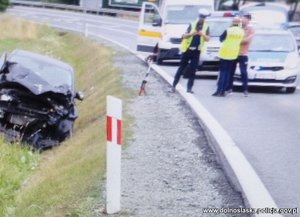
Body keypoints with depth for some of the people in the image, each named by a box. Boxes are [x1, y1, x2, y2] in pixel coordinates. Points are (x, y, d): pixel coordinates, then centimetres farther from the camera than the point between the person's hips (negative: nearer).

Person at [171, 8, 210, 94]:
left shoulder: (206, 27, 6)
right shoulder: (192, 25, 3)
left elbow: (207, 39, -3)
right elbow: (184, 36, -1)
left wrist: (203, 34, -24)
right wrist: (191, 34, -21)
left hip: (197, 51, 0)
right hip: (187, 49, 0)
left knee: (193, 70, -1)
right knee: (181, 68, 5)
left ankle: (189, 88, 3)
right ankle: (174, 85, 13)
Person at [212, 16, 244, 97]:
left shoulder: (228, 30, -12)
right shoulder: (241, 31, -2)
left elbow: (221, 39, 3)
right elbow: (241, 41, 10)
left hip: (224, 53, -3)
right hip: (233, 54, 3)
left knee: (222, 71, 1)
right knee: (228, 72, 9)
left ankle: (219, 90, -5)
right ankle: (223, 91, 8)